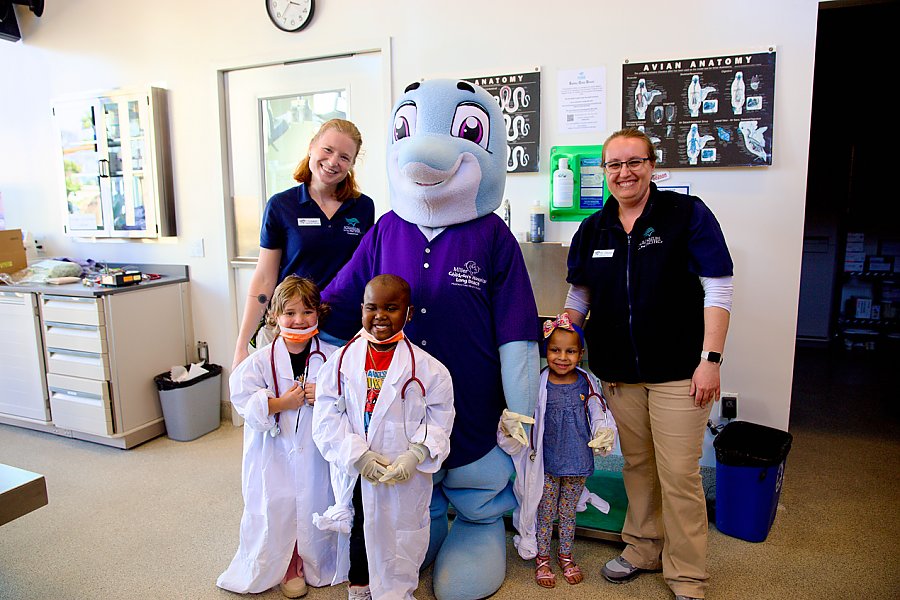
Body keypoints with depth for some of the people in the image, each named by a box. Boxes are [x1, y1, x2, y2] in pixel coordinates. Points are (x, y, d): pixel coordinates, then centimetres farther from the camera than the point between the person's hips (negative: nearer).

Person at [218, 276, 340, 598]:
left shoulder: (333, 357, -4)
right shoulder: (261, 360, -5)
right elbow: (243, 400, -6)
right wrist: (281, 404, -16)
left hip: (317, 452, 1)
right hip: (274, 454, 0)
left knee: (315, 508, 9)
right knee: (276, 511, 5)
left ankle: (314, 564, 34)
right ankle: (285, 568, 29)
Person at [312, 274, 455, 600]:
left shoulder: (426, 367, -8)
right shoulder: (342, 360, -5)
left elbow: (439, 420, -5)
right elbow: (327, 419, -7)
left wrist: (415, 456, -19)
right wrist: (357, 456, -18)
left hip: (406, 479, -1)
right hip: (355, 474, 2)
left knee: (400, 535, 12)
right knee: (358, 534, 21)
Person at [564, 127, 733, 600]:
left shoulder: (687, 214, -4)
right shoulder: (593, 229, 8)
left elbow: (718, 289, -7)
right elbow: (580, 294, 18)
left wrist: (710, 359, -13)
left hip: (678, 369, -4)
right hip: (619, 372, 4)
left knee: (679, 473, 1)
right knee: (636, 466, 16)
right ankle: (643, 548, 36)